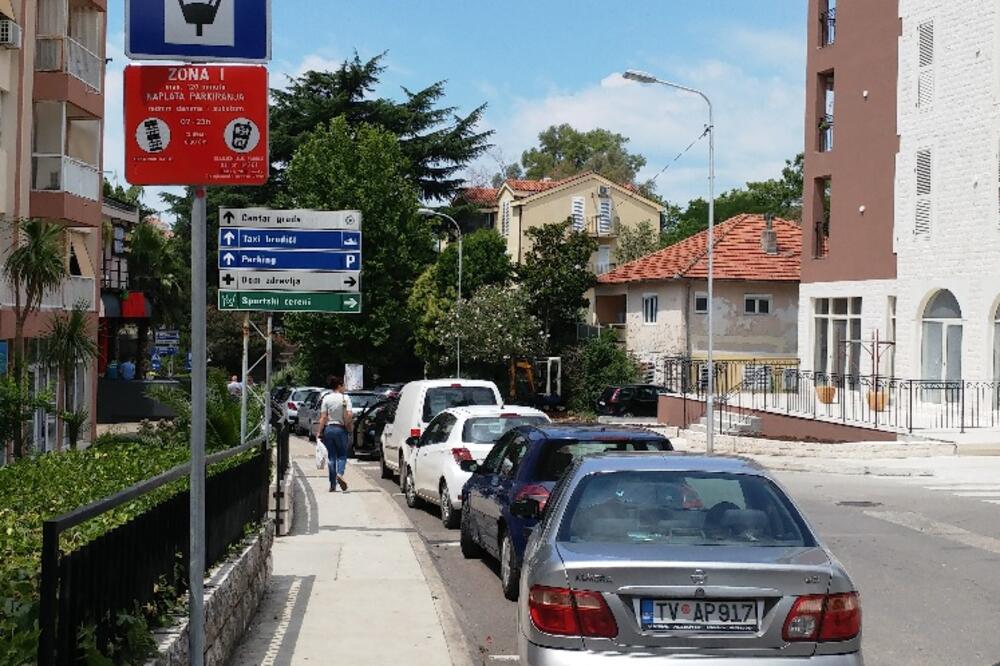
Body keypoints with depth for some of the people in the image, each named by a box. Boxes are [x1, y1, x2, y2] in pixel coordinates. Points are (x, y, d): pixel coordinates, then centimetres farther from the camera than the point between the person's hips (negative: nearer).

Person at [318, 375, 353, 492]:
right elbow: (349, 415, -14)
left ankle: (332, 484, 8)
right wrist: (348, 426, 2)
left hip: (328, 429, 2)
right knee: (342, 454, 11)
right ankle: (340, 474, -17)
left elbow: (323, 417, -4)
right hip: (340, 429, -2)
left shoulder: (326, 399, -1)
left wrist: (319, 432, -1)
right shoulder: (345, 398, -5)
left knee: (331, 456, 8)